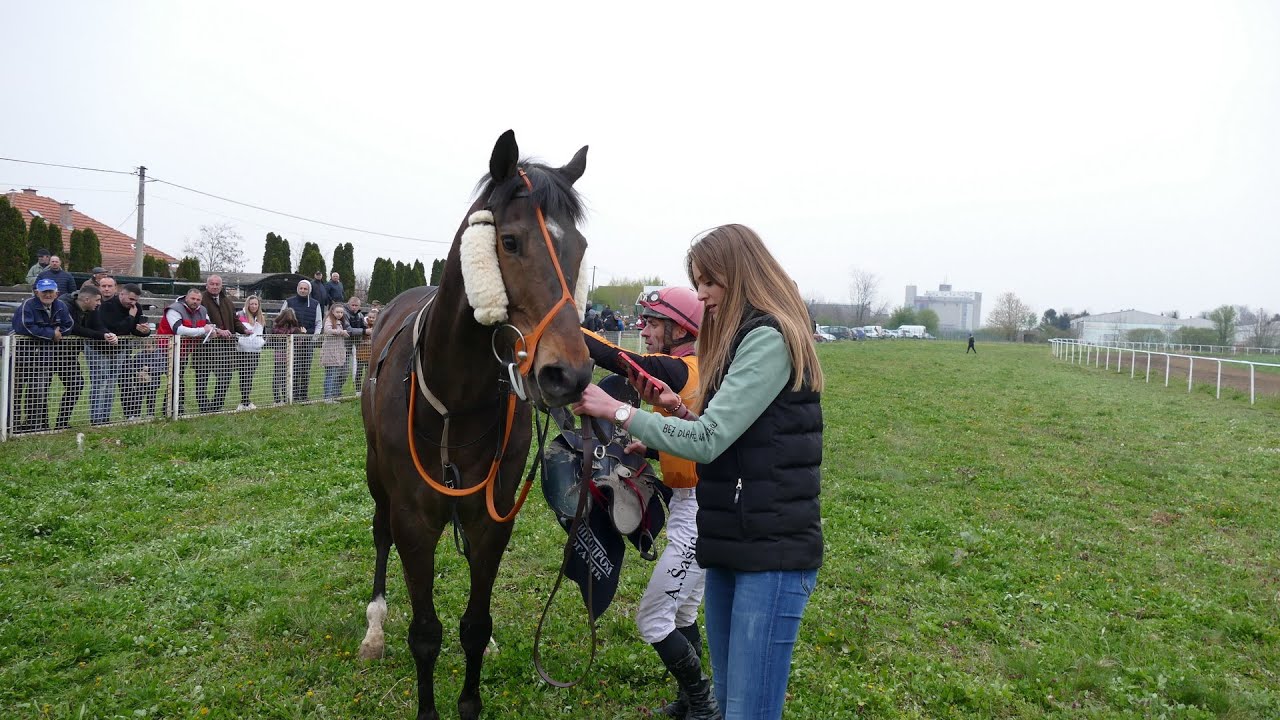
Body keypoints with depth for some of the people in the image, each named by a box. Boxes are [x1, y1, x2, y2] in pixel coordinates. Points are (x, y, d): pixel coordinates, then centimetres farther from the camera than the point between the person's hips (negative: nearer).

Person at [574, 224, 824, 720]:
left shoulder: (769, 339, -15)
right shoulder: (739, 339, 16)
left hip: (773, 550, -10)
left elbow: (709, 441, -21)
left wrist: (618, 411, -15)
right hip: (731, 542, 10)